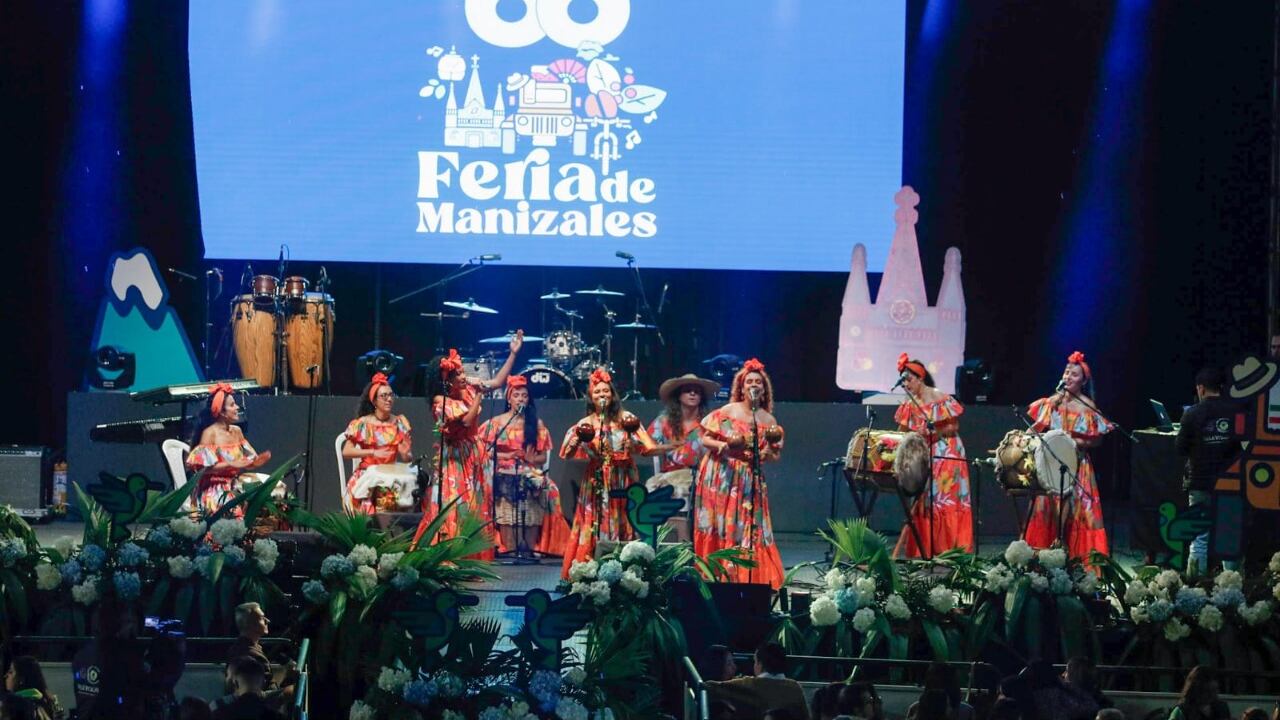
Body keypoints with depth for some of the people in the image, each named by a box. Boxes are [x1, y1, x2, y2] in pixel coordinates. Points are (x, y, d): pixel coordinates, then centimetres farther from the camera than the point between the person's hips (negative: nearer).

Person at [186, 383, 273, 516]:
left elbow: (246, 463, 13)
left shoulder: (237, 431, 14)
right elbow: (204, 467, -15)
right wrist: (231, 465, -22)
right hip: (214, 489, -7)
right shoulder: (209, 433, -7)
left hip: (235, 484, 7)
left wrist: (258, 461, -8)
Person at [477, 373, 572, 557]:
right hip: (505, 478, -1)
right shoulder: (496, 423, 11)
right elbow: (486, 451, 5)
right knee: (507, 519, -15)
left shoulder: (536, 424, 14)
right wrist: (506, 456, -9)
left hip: (530, 478, 1)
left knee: (532, 519, -14)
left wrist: (533, 458, -8)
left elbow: (543, 457, 13)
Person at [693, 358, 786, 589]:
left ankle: (747, 577, 2)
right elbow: (705, 439, 0)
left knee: (748, 530, -2)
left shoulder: (768, 420, 8)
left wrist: (767, 454, -12)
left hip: (750, 481, 2)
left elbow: (775, 454, 10)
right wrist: (724, 446, -17)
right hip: (721, 476, -2)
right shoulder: (727, 411, 0)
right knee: (720, 528, -2)